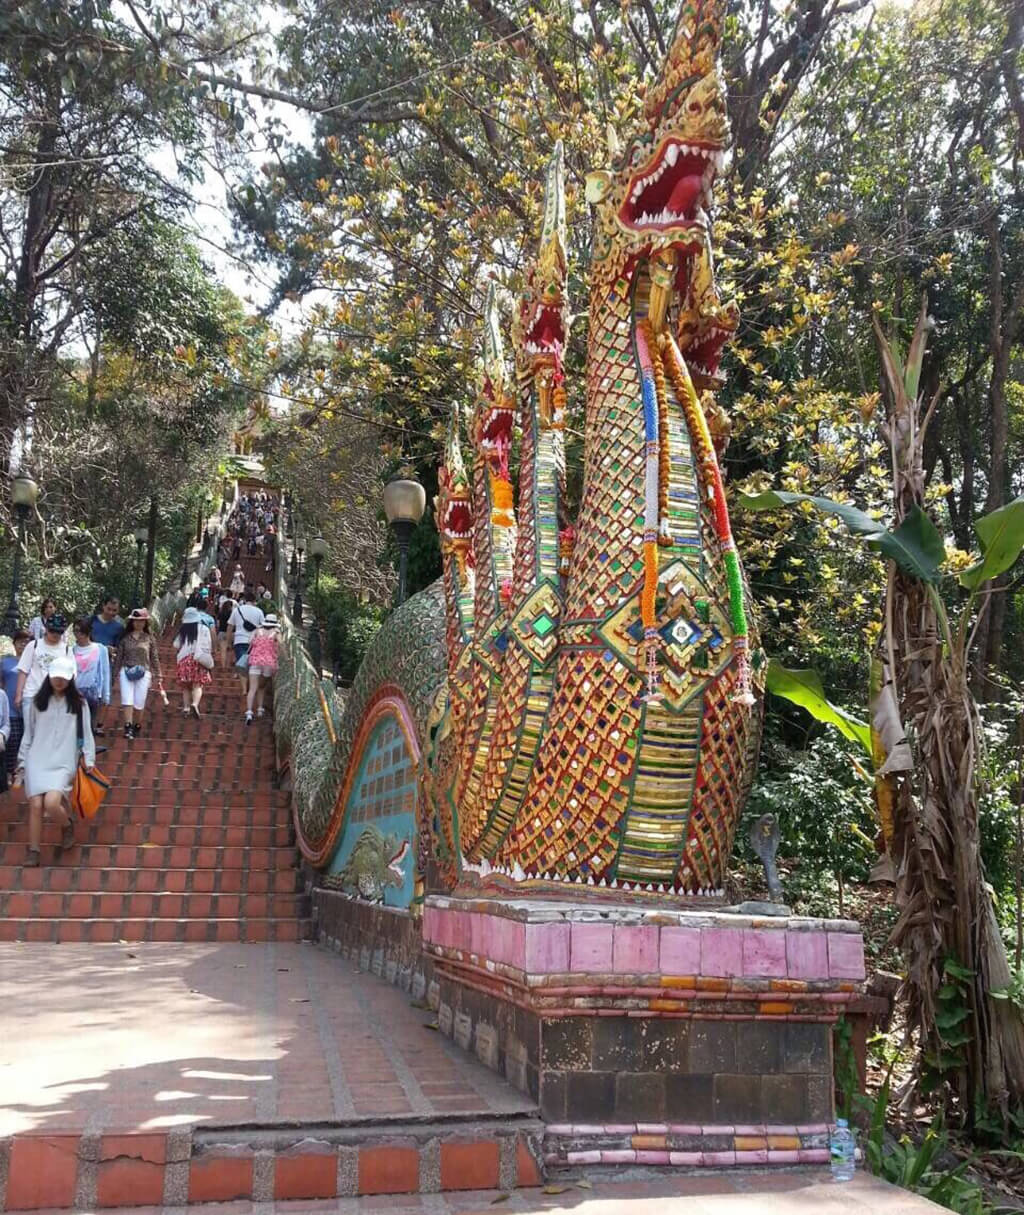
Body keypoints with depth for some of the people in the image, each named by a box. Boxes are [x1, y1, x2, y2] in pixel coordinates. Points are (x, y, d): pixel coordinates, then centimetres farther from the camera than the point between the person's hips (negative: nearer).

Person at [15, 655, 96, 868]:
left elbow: (86, 733, 6)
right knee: (36, 805, -8)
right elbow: (28, 734, 13)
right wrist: (22, 762, 12)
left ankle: (68, 825, 12)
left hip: (63, 762, -2)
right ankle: (33, 853, 5)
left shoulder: (78, 704, 5)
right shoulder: (36, 702, 9)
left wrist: (89, 759, -1)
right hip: (37, 761, 2)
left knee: (51, 803, -21)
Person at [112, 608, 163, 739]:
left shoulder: (149, 638, 4)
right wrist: (116, 673, 7)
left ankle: (137, 727, 20)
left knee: (139, 703, 3)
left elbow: (154, 658, 7)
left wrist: (158, 675, 6)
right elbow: (119, 656, 9)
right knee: (127, 700, -8)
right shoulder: (125, 638, 5)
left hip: (143, 673, 0)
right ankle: (128, 727, -9)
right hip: (126, 672, 0)